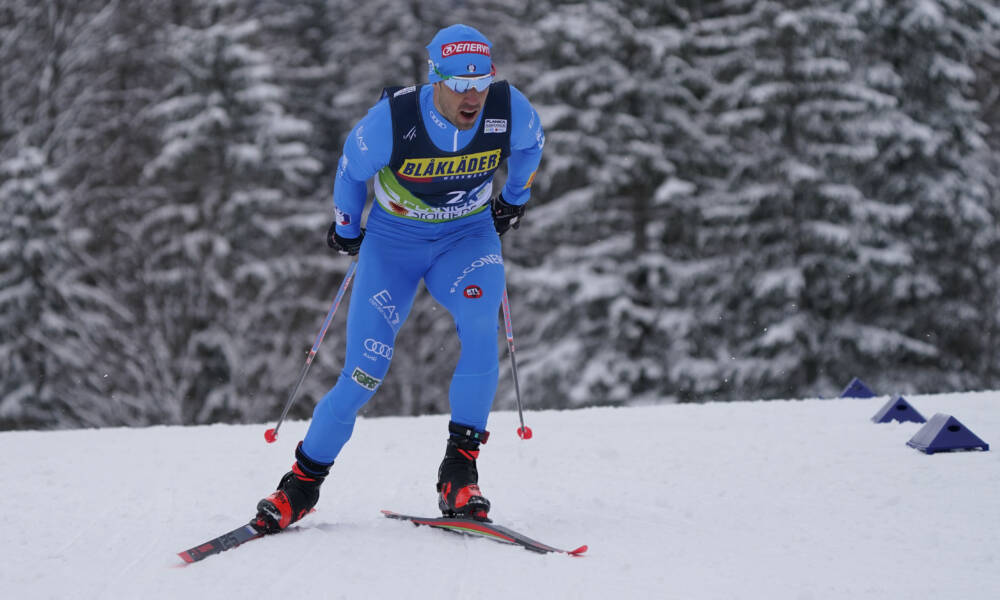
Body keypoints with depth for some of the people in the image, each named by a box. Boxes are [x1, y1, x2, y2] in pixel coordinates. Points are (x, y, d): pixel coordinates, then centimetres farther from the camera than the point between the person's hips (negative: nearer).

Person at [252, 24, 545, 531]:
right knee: (365, 371, -8)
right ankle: (304, 480, 13)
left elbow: (531, 142, 5)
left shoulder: (509, 110, -22)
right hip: (393, 240, -1)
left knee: (481, 327, -30)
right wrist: (345, 228, 10)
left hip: (468, 237, 1)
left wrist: (515, 197, 17)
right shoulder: (392, 120, -27)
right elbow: (352, 168, -4)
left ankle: (459, 470, -20)